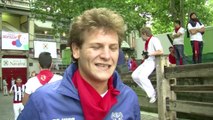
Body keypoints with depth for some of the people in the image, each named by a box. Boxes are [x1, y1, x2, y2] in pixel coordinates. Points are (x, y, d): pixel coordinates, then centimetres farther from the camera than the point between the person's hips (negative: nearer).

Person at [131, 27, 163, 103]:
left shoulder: (154, 40, -12)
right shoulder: (146, 42, 14)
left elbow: (161, 51, -24)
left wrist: (149, 54, -21)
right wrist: (144, 55, 6)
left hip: (152, 62, -9)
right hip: (146, 62, 10)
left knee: (142, 76, -28)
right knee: (134, 75, 1)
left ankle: (152, 94, -14)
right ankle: (148, 90, 8)